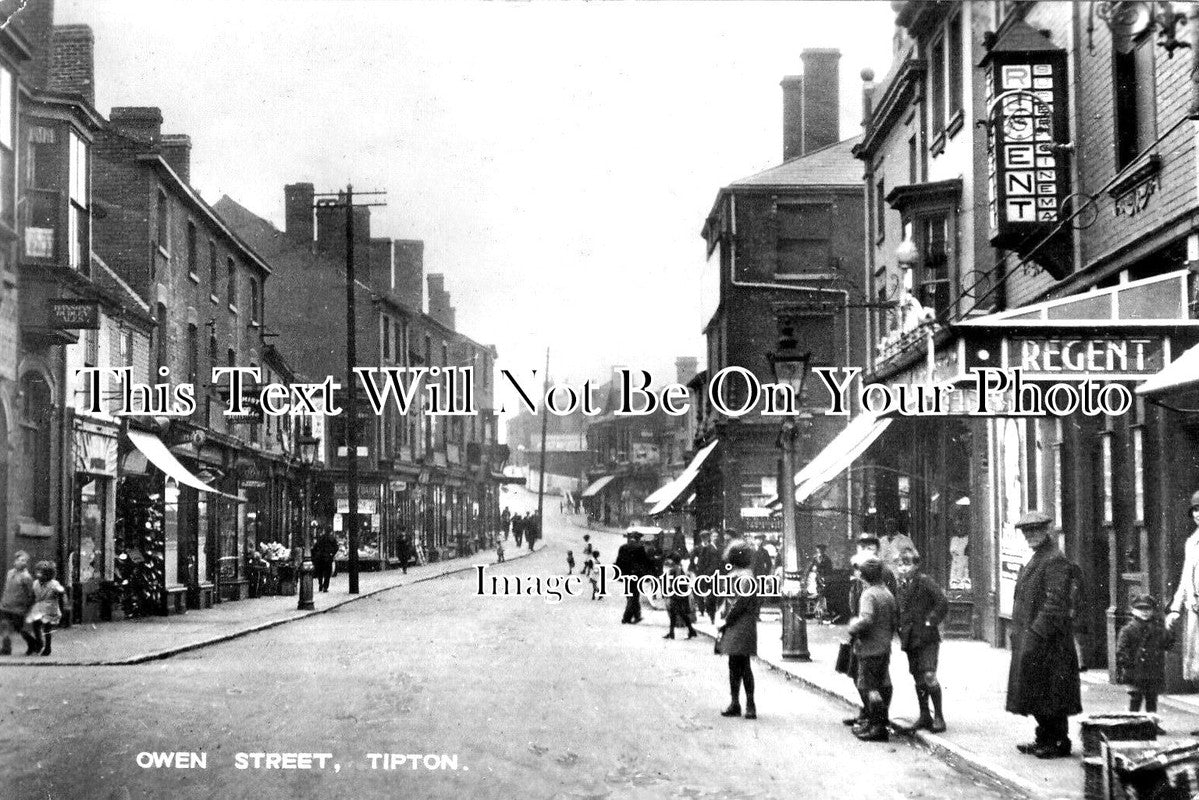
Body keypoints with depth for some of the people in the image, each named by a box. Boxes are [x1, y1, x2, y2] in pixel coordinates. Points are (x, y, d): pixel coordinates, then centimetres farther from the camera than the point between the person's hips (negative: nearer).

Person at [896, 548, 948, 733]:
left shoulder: (924, 581, -9)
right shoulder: (902, 585, 12)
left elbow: (943, 603, -15)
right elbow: (899, 610, 22)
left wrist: (931, 621, -15)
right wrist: (901, 629, 10)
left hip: (927, 638, -7)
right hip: (910, 639, 7)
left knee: (929, 676, -12)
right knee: (918, 678, 11)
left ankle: (938, 716, -3)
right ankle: (924, 716, 19)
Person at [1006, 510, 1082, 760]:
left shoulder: (1055, 562, -13)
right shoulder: (1035, 560, 19)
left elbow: (1055, 603, -20)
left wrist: (1036, 634, -23)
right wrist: (1019, 633, 17)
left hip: (1046, 641, -10)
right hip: (1030, 638, 10)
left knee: (1048, 692, -6)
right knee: (1036, 693, 13)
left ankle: (1059, 742, 1)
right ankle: (1045, 740, 21)